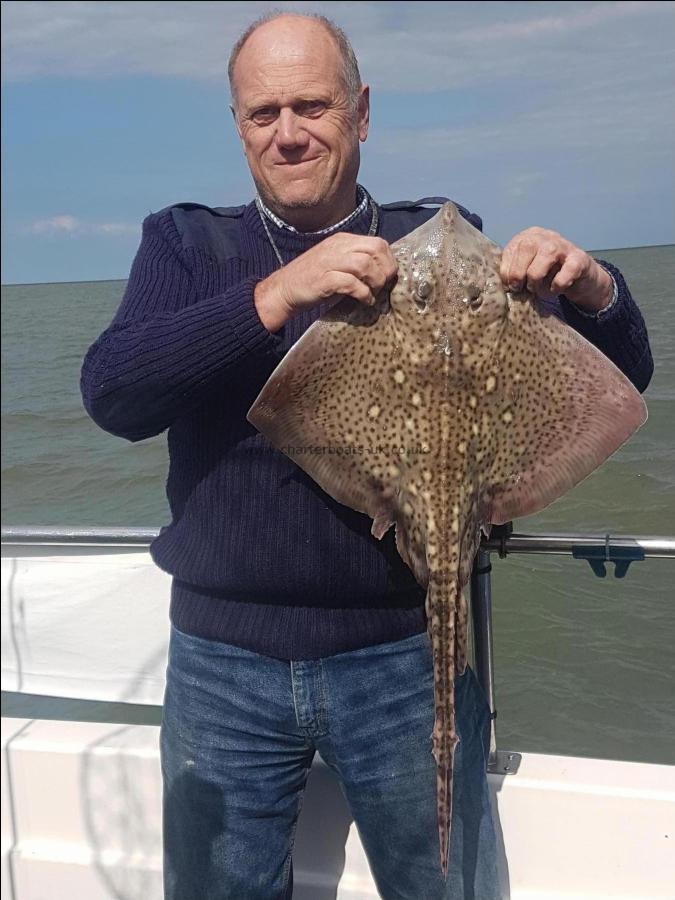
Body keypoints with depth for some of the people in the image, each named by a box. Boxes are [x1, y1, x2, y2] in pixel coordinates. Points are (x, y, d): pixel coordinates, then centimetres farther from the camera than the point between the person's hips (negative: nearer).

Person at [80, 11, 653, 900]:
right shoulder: (185, 243, 4)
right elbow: (111, 393, -13)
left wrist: (590, 292, -20)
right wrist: (275, 296, -25)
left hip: (406, 657, 0)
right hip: (224, 661, 1)